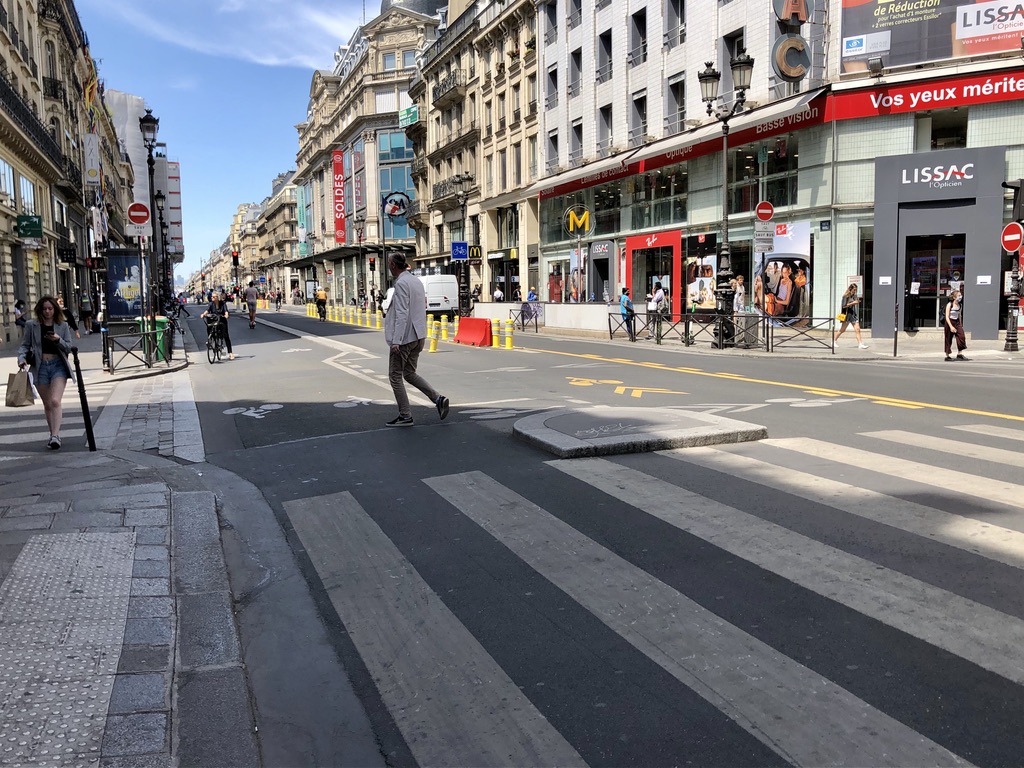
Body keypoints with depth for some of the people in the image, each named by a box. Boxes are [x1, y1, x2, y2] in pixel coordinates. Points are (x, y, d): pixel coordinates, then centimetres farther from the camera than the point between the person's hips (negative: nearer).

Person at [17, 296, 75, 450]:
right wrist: (22, 358, -12)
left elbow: (68, 347, 3)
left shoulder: (63, 325, 4)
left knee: (55, 401, -17)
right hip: (40, 367, 2)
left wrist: (58, 340, -17)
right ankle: (53, 434, 22)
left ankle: (55, 436, -20)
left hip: (58, 365, -2)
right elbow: (24, 345, 7)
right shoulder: (32, 325, 4)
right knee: (47, 404, 10)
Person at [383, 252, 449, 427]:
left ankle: (405, 416, 5)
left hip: (403, 337, -9)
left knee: (395, 376, 2)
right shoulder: (417, 281, 13)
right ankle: (438, 399, 3)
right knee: (409, 373, 17)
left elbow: (402, 314, -23)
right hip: (418, 336, 9)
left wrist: (396, 340, -25)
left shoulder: (401, 283, -16)